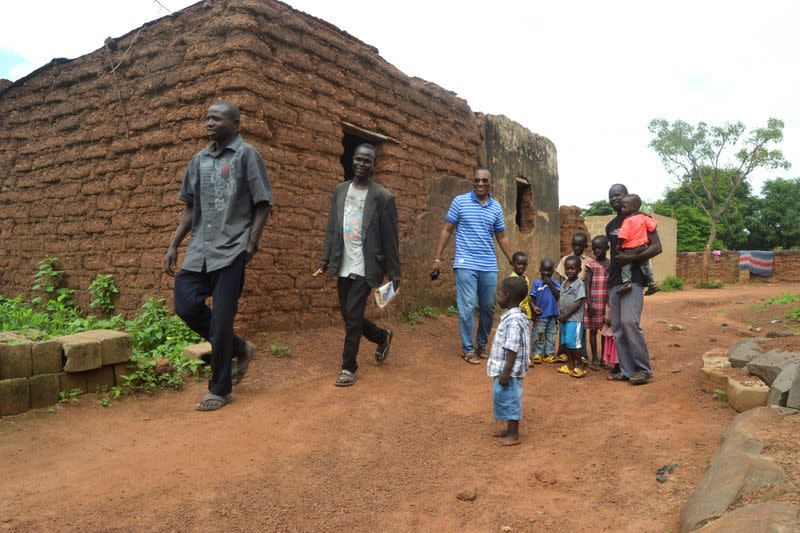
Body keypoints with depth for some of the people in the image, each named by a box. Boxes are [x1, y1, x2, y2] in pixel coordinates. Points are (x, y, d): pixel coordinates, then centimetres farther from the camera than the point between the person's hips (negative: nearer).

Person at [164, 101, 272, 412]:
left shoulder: (246, 155, -2)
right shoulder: (200, 159, 15)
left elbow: (263, 204, -4)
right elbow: (191, 207, 17)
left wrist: (252, 243, -13)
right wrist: (173, 245, 11)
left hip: (230, 251, -6)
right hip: (199, 249, 6)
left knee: (221, 321, -2)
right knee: (186, 306, 1)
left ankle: (220, 390, 13)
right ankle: (240, 348, 22)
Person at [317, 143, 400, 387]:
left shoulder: (383, 197, -7)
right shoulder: (340, 190, 8)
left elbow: (391, 238, -7)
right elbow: (332, 228, 9)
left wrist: (394, 274, -7)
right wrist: (325, 260, 5)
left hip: (365, 268, -5)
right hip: (343, 267, 6)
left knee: (353, 317, -5)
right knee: (349, 316, 14)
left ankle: (348, 367, 11)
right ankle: (383, 336, 40)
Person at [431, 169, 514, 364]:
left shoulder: (496, 207, 8)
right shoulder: (460, 201, -1)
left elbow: (502, 238, 15)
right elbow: (447, 230, 1)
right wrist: (437, 259, -3)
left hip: (489, 267, 4)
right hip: (466, 264, -4)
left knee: (488, 308, 10)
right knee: (467, 308, -4)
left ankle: (482, 345, 28)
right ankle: (468, 349, 10)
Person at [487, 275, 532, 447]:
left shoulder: (513, 320, -25)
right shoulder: (513, 316, 7)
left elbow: (512, 349, -26)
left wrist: (506, 372, -23)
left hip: (509, 371, -10)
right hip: (506, 369, 10)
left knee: (509, 400, 2)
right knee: (505, 399, 20)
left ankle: (514, 435, 15)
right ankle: (510, 429, 33)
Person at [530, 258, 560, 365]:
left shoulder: (555, 283, 3)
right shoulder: (536, 283, -4)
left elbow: (558, 294, -12)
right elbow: (532, 298, -4)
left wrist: (550, 283, -15)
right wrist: (534, 307, -19)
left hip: (553, 315, 3)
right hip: (540, 315, -3)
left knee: (551, 335, 12)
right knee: (539, 335, 2)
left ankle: (549, 354, 21)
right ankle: (537, 354, 10)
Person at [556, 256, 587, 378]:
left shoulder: (579, 284, -11)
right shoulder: (564, 283, 12)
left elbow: (578, 303, -15)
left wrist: (566, 315, -14)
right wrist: (560, 314, 1)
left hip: (574, 318, -7)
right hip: (564, 318, 8)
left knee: (573, 342, -8)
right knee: (565, 342, 13)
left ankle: (580, 366, 6)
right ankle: (570, 364, 25)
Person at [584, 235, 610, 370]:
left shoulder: (610, 264, 5)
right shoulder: (591, 263, -2)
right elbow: (587, 283, -5)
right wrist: (589, 303, -12)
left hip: (606, 302, 2)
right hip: (594, 302, -2)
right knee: (593, 330, 3)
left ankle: (603, 358, 18)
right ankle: (594, 358, 12)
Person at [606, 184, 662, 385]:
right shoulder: (610, 226, 19)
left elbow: (657, 247, -7)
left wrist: (631, 258, -20)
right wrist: (610, 272, 16)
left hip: (633, 279, -7)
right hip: (615, 281, 7)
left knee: (629, 321, -19)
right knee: (618, 327, 4)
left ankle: (643, 369, -8)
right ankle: (626, 370, 10)